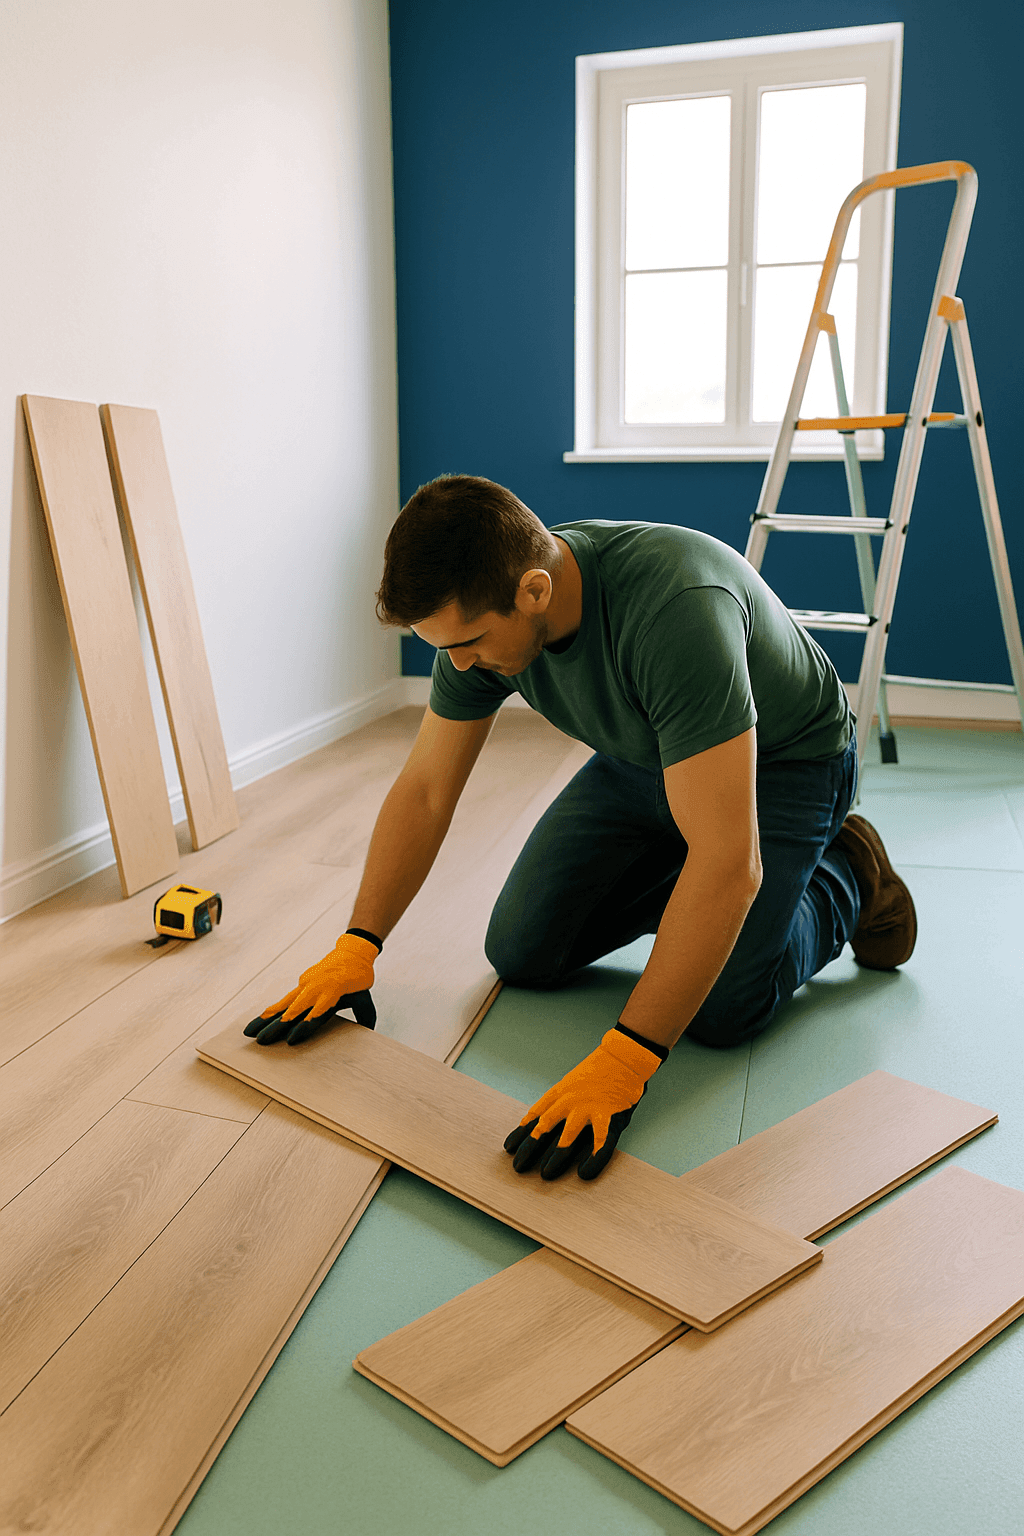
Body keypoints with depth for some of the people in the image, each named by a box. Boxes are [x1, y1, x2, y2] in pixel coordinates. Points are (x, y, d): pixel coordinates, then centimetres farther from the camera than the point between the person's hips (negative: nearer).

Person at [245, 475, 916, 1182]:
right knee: (521, 952, -2)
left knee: (722, 1009, -19)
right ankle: (672, 879, 21)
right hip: (642, 757, 6)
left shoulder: (675, 609, -43)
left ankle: (845, 878, 9)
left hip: (783, 761, -5)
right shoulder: (482, 607, -20)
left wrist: (624, 1059, -46)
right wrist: (357, 948, -16)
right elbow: (425, 791, -9)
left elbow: (729, 862, -45)